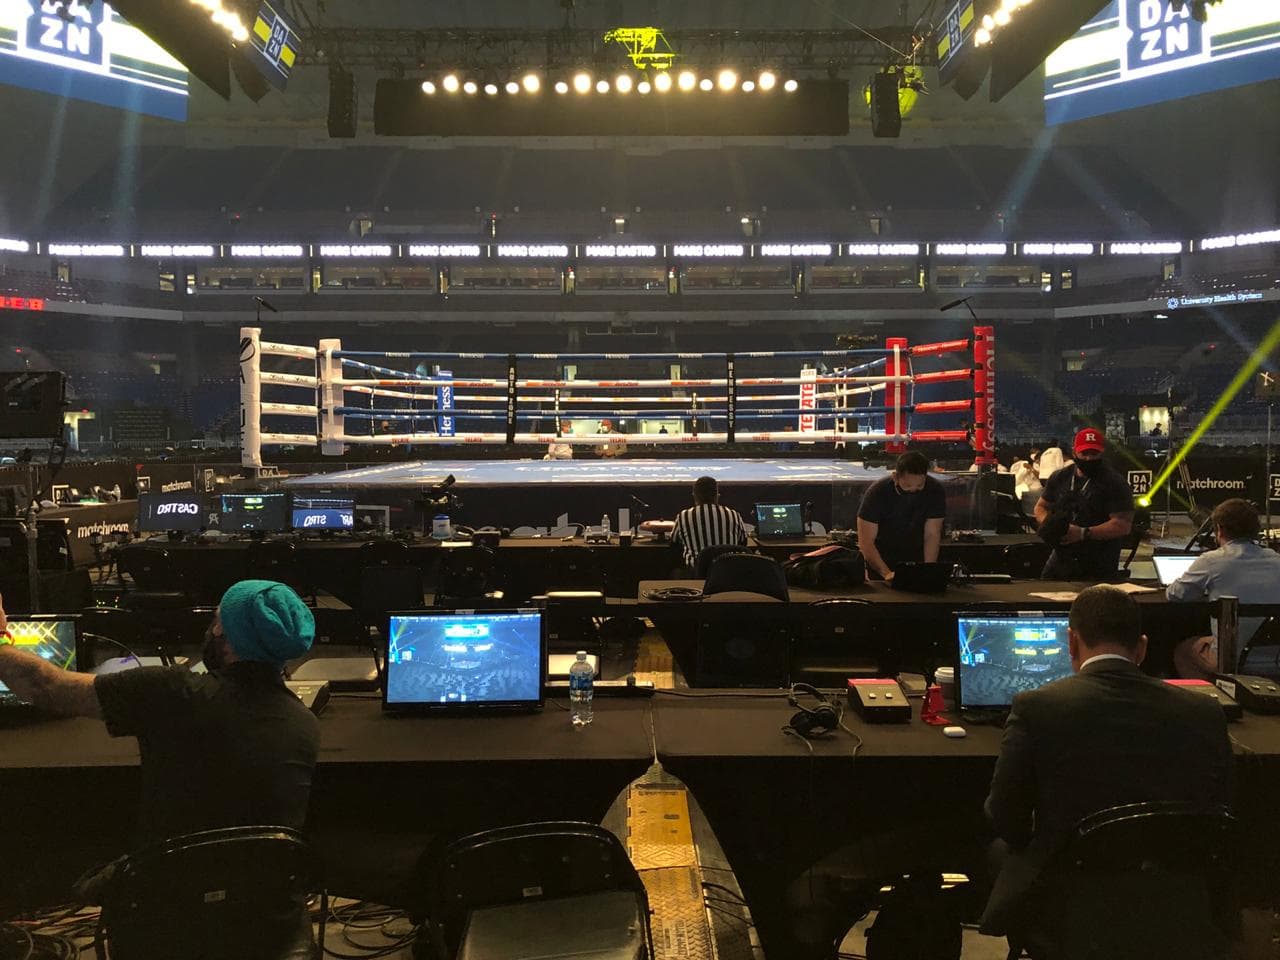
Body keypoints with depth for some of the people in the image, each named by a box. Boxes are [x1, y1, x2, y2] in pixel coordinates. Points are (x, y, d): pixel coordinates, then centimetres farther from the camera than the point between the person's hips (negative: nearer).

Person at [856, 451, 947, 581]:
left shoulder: (935, 491, -13)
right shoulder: (877, 492, -20)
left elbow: (932, 535, -11)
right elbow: (866, 542, -22)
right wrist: (887, 573, -34)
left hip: (916, 558, 2)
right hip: (881, 560, -2)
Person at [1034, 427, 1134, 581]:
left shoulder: (1115, 483, -9)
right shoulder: (1059, 477, 8)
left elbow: (1123, 525, -16)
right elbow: (1041, 507, 17)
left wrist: (1083, 533, -22)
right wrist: (1047, 524, -6)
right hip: (1060, 560, 5)